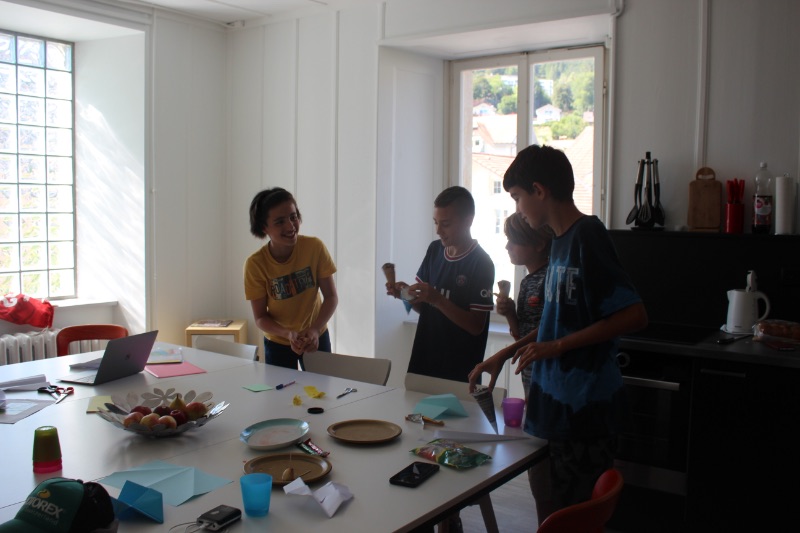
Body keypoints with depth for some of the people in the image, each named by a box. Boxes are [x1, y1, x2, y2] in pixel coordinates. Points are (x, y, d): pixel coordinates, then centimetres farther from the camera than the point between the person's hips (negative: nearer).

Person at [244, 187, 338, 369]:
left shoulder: (315, 247, -20)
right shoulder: (255, 264, -21)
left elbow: (331, 297, -13)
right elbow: (260, 318, -14)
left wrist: (314, 330, -27)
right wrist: (289, 334, -31)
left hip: (316, 338, 1)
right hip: (278, 343, -1)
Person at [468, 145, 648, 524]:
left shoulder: (587, 236, -16)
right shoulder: (560, 239, 11)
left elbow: (634, 315, -22)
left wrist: (558, 346, -21)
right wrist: (501, 356, 17)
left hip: (584, 411, -9)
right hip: (554, 407, 9)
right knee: (549, 514, 19)